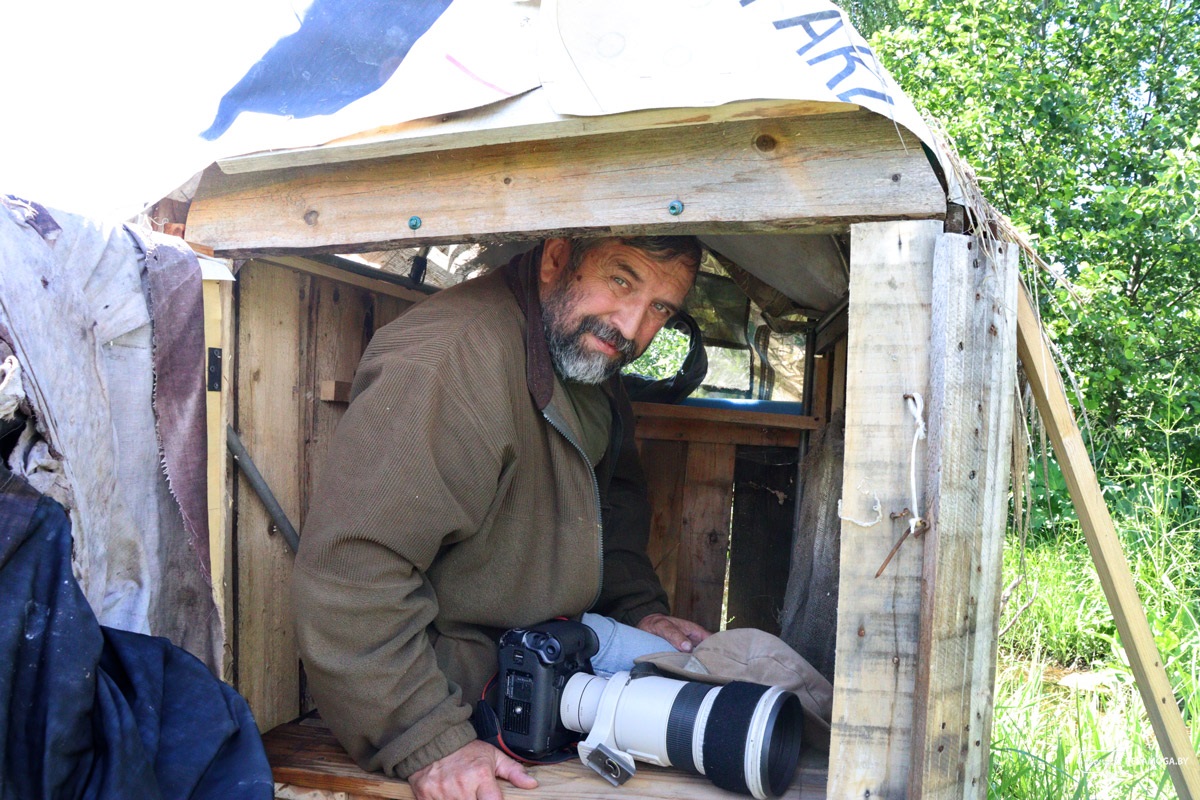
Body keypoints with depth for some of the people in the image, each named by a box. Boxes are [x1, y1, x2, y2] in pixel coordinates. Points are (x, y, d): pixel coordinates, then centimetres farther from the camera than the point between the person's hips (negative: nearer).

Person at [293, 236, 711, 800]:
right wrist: (429, 743, -32)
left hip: (551, 635, 9)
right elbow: (350, 569, -35)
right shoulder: (455, 361, -30)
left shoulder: (588, 349, 2)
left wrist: (641, 606, 7)